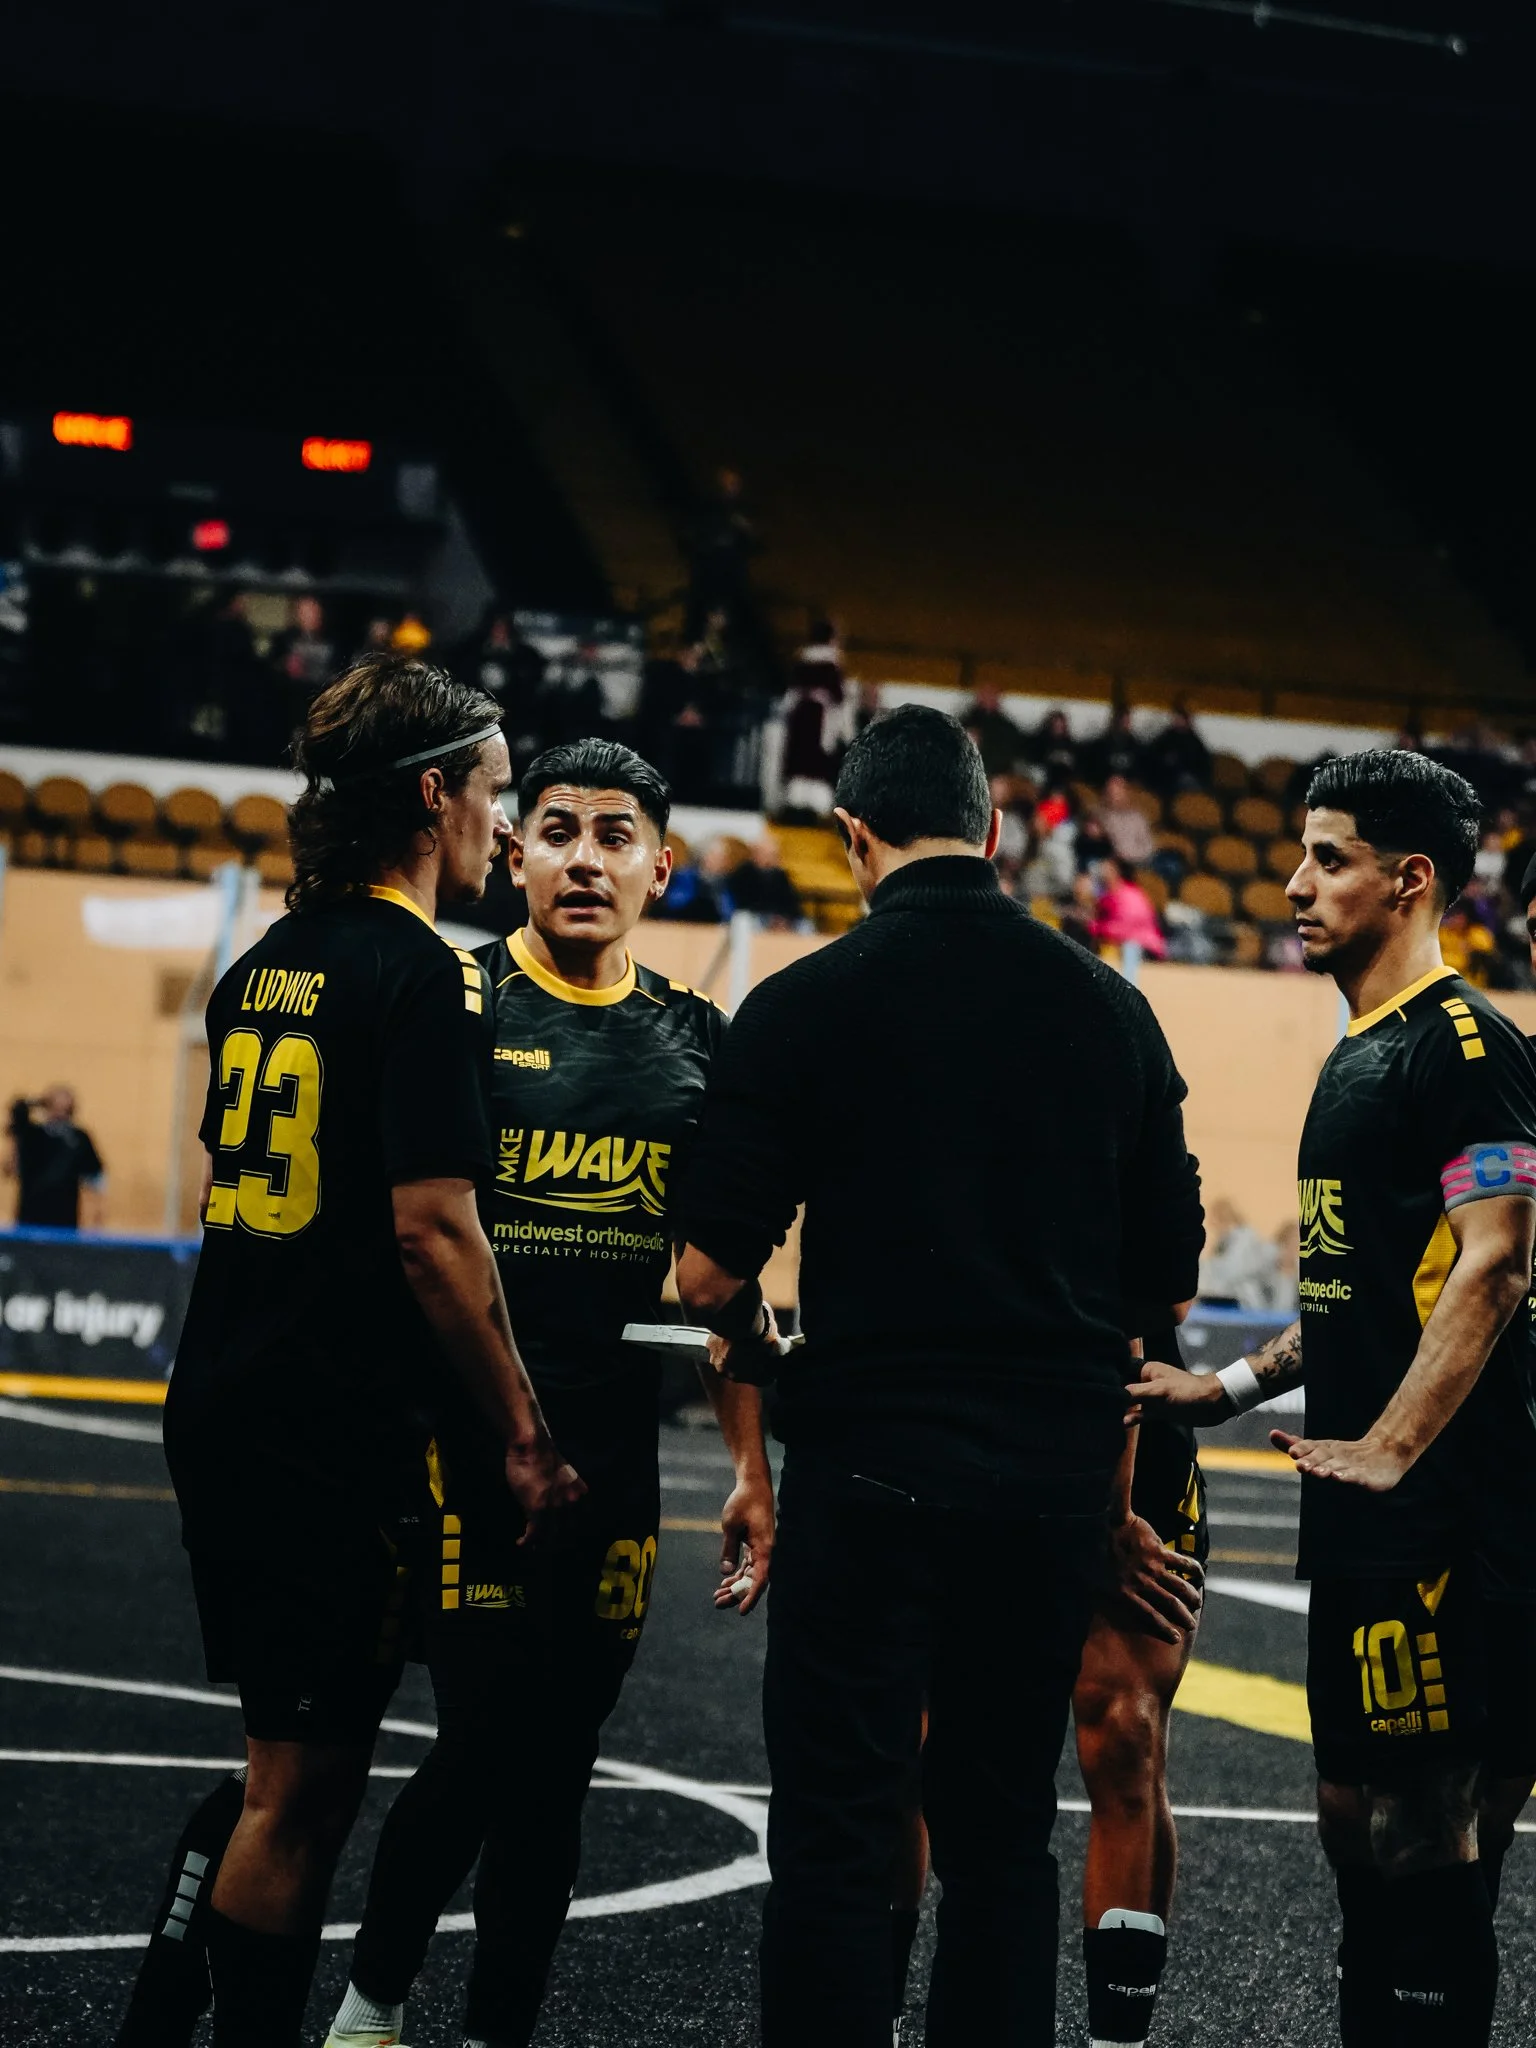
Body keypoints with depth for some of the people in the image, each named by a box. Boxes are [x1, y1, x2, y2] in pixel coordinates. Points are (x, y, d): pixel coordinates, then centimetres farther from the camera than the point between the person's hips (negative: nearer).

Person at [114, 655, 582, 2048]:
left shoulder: (263, 971, 12)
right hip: (338, 1442, -9)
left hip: (221, 1415, 9)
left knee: (292, 1764, 19)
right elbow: (433, 1229, -20)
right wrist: (523, 1436, -13)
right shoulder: (422, 977, -14)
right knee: (303, 1786, 1)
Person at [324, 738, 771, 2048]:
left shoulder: (699, 1043, 10)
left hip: (613, 1453, 4)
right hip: (459, 1440, -4)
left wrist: (753, 1471, 11)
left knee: (554, 1767, 7)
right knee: (487, 1738, -8)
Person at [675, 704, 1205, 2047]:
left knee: (838, 1833, 2)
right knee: (1003, 1830, 13)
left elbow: (710, 1273, -8)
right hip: (1058, 1472, 4)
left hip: (872, 1467, -4)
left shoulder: (805, 1005, -6)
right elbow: (1167, 1279, 10)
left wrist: (764, 1353, 13)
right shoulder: (1109, 1007, 5)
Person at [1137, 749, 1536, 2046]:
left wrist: (1390, 1449, -25)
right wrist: (1240, 1385, 17)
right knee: (1357, 1810, 14)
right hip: (1364, 1512, 10)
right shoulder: (1358, 1057, 18)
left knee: (1422, 1825, -8)